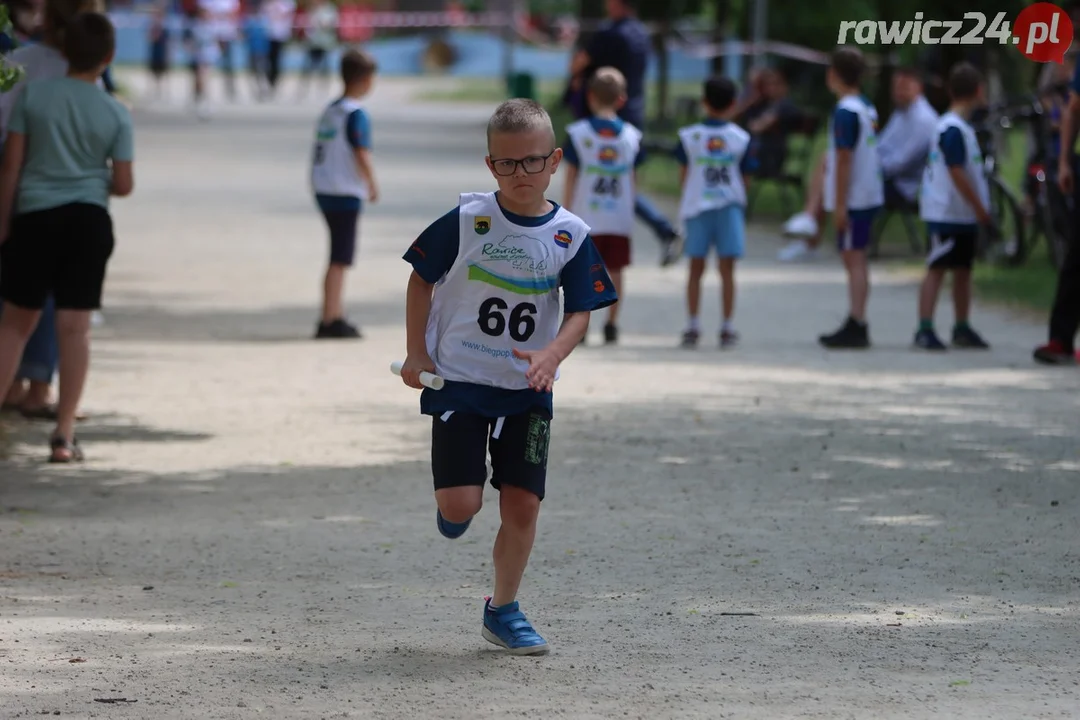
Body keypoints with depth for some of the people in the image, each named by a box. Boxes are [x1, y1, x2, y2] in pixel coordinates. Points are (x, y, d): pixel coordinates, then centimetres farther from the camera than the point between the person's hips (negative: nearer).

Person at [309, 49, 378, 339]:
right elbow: (362, 155, -20)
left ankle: (335, 314, 24)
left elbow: (321, 153, 13)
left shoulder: (330, 111, 11)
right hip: (345, 195, -8)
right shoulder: (356, 114, -14)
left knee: (339, 258, 18)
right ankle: (329, 321, -2)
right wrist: (372, 186, -6)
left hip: (323, 191, 8)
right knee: (340, 260, -3)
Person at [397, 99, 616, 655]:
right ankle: (452, 507, 28)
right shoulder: (465, 221, -8)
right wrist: (417, 353, -1)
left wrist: (552, 354, -23)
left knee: (523, 503, -1)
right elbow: (422, 280, 4)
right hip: (457, 380, -2)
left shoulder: (570, 235, -4)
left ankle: (503, 609, 18)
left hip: (527, 389, 2)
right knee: (460, 504, -11)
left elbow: (581, 312, -3)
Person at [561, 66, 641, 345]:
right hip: (620, 217, 1)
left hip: (586, 216, -1)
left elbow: (571, 177, -1)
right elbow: (632, 179, 7)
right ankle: (612, 324, 8)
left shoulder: (578, 133, -3)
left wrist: (566, 213, 6)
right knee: (615, 272, 8)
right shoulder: (631, 135, 3)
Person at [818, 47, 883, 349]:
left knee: (853, 259, -8)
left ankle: (856, 327, -9)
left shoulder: (845, 111, -16)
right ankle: (856, 325, 20)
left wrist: (839, 205, -18)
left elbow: (844, 160, -19)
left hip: (852, 198, -9)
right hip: (869, 196, 9)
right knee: (857, 259, 14)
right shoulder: (868, 109, 12)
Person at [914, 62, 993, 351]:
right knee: (937, 269, -8)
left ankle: (962, 328, 20)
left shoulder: (961, 127, 14)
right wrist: (981, 209, -17)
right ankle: (925, 330, -8)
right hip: (947, 214, -10)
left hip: (965, 216, 10)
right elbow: (957, 173, -21)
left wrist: (980, 209, 18)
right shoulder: (953, 130, -18)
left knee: (963, 269, 13)